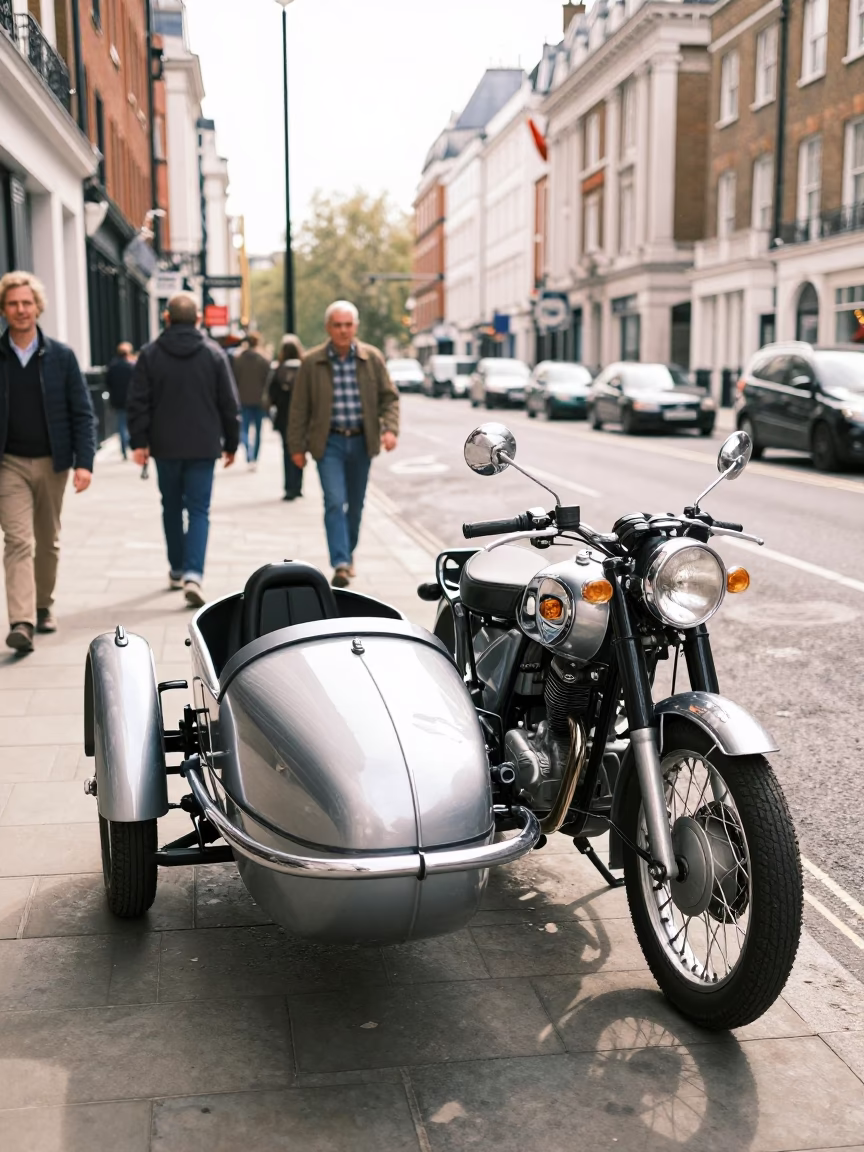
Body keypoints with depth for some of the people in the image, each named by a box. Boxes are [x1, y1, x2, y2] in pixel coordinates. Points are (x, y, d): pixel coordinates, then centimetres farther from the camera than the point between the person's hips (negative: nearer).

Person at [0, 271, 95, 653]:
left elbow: (82, 413, 1)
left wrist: (84, 462, -10)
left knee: (48, 542, 13)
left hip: (52, 463, 2)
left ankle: (43, 606, 31)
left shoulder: (61, 356, 1)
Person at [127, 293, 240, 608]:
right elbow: (229, 404, 1)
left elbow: (138, 403, -4)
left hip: (165, 446, 1)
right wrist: (231, 443, 9)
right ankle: (193, 573, -16)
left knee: (172, 507, 16)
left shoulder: (150, 354, -1)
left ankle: (177, 569, 26)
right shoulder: (214, 354, -1)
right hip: (203, 446, -1)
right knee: (199, 510, 0)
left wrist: (139, 442, 0)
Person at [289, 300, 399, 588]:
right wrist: (297, 446, 0)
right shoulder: (312, 362, -3)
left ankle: (348, 553, 31)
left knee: (355, 503, 13)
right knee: (334, 502, -14)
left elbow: (389, 396, 5)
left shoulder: (372, 358, 2)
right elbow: (299, 407, 1)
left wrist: (390, 428, -11)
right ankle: (341, 564, -18)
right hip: (329, 442, -2)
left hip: (361, 441, 2)